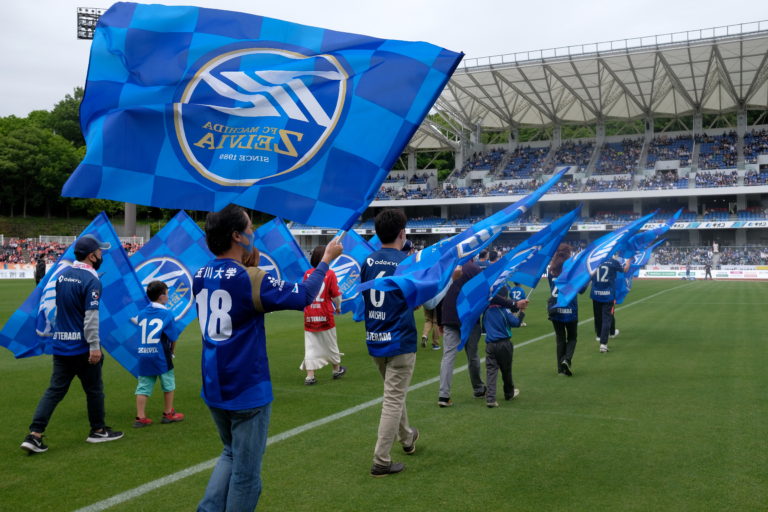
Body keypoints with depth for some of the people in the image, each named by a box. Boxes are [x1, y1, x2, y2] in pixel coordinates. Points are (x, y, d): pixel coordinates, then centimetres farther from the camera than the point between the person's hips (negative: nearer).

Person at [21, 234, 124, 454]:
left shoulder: (62, 276, 8)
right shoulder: (91, 280, -16)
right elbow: (91, 317, -21)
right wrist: (95, 347, -20)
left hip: (61, 344, 7)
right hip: (82, 346, -7)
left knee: (55, 390, 8)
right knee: (94, 389, 10)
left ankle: (34, 435, 0)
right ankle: (98, 431, 24)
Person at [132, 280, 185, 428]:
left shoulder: (142, 313, 9)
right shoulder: (167, 314, -5)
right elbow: (173, 337, -4)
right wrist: (172, 351, 12)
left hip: (142, 354, 5)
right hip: (160, 355, -4)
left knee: (143, 386, 7)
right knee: (168, 383, 12)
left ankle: (140, 417, 6)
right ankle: (168, 414, 20)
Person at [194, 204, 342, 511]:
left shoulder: (200, 276, 3)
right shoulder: (250, 279, -18)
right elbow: (303, 296, -12)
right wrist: (327, 258, 0)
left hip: (214, 388, 7)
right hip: (247, 390, -7)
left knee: (232, 454, 26)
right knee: (246, 471, 8)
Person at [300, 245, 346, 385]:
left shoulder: (307, 273, 0)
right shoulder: (330, 273, -8)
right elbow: (336, 294, -5)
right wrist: (338, 307, 15)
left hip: (309, 316, 2)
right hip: (325, 316, -2)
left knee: (310, 346, 4)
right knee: (330, 343, 15)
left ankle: (310, 376, -1)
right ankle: (337, 369, 32)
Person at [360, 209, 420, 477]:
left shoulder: (368, 261, 2)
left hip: (374, 339, 6)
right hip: (399, 339, -6)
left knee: (395, 392, 25)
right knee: (394, 399, 0)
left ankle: (407, 438, 44)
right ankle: (381, 461, 3)